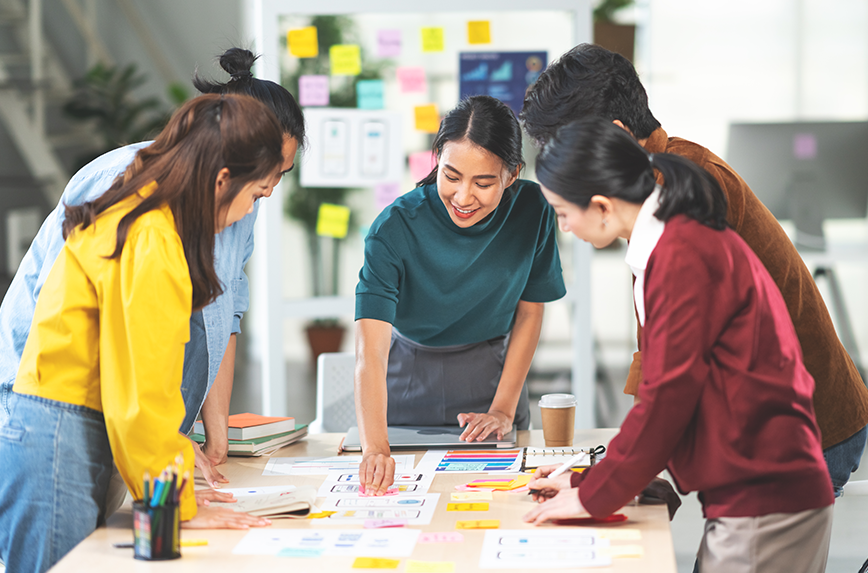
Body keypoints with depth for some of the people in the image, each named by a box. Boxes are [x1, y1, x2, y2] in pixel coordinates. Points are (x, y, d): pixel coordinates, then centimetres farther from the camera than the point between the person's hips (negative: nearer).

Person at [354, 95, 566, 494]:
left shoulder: (532, 211, -17)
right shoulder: (395, 229, -26)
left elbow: (529, 312, -1)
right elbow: (371, 350, -34)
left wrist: (504, 410, -7)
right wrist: (375, 447, -48)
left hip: (494, 377, 2)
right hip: (408, 389, -2)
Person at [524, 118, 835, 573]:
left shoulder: (683, 256, -17)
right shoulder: (685, 239, 14)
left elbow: (668, 395, -18)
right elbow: (665, 388, 17)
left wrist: (593, 496, -7)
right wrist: (588, 480, 14)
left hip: (764, 508, -10)